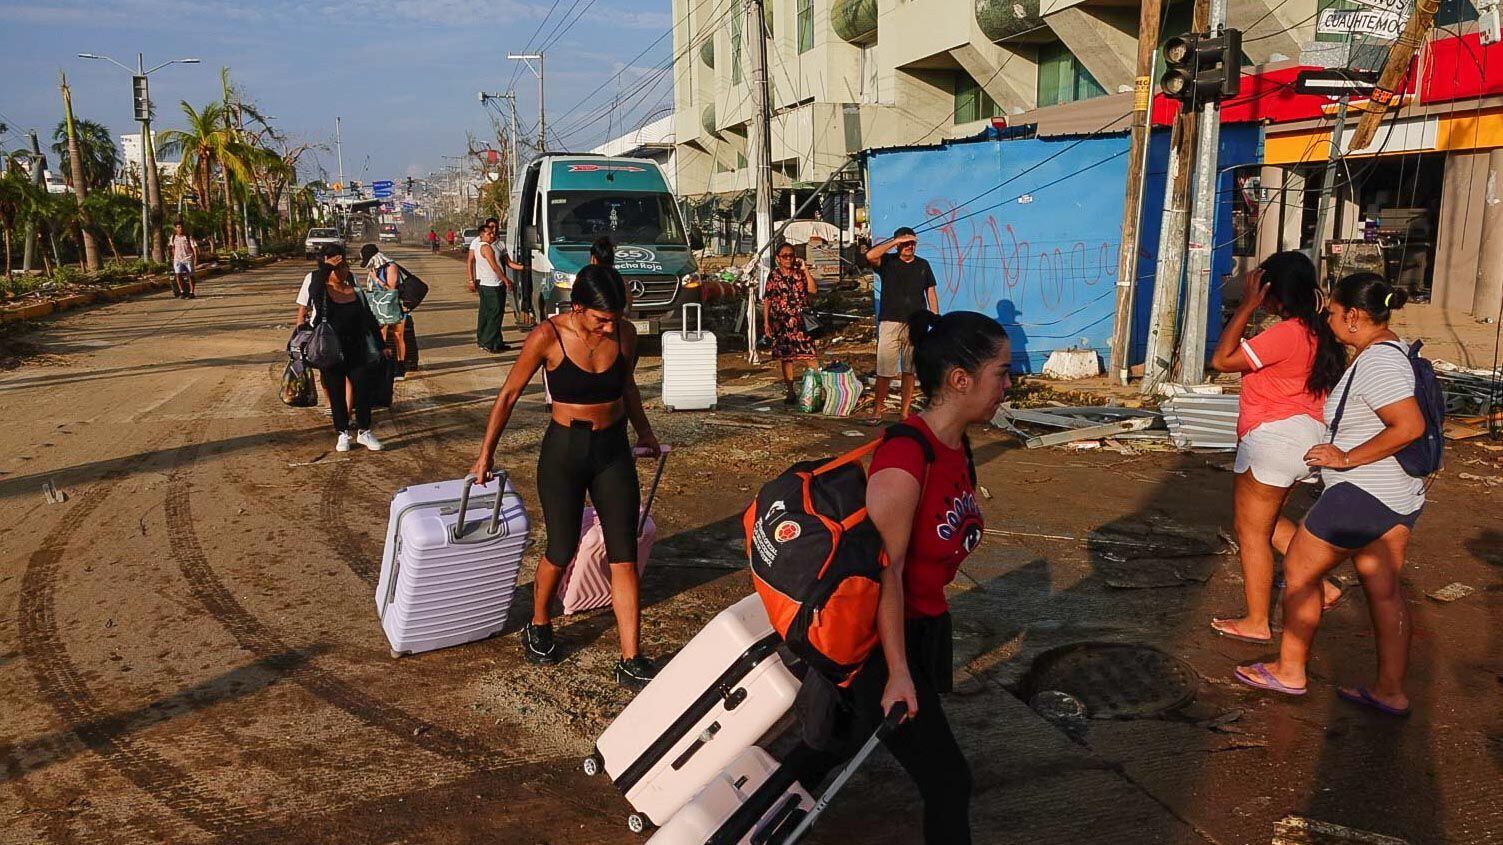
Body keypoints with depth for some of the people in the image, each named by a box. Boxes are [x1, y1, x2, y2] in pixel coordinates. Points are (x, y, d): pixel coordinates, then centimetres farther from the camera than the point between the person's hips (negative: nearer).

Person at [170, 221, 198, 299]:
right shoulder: (173, 237, 4)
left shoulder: (188, 237, -8)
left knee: (190, 276, 2)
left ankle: (191, 292, 14)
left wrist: (196, 259, -17)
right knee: (177, 275, -14)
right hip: (178, 259, 2)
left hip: (188, 259, -2)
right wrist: (174, 257, 21)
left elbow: (194, 248, -10)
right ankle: (182, 292, -3)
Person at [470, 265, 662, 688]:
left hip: (613, 451, 3)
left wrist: (644, 431, 26)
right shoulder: (548, 336, -16)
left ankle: (631, 662, 6)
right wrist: (486, 454, 0)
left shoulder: (624, 333, -5)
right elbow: (509, 395, -5)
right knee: (562, 551, 8)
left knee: (624, 555, 0)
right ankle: (538, 627, 38)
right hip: (564, 451, -3)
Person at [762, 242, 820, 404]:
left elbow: (813, 290, -10)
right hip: (781, 322, 1)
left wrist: (804, 269, -11)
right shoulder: (774, 275, 4)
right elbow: (767, 300, 4)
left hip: (801, 321, 0)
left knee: (810, 356, -9)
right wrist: (766, 322, -2)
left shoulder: (800, 273, 5)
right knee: (786, 357, 5)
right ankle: (791, 393, 14)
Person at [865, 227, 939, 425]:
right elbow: (870, 255, -19)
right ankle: (878, 409, 8)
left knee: (909, 370, 7)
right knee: (884, 371, -6)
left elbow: (931, 293, 13)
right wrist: (896, 241, -14)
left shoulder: (923, 265, 12)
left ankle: (906, 411, 14)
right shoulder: (887, 262, 2)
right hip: (890, 323, -3)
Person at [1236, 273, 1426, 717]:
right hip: (1400, 497, 10)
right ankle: (1391, 691, 20)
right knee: (1384, 590, 13)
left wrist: (1348, 458, -22)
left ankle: (1290, 671, 16)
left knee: (1298, 570, 4)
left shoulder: (1377, 361, -21)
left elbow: (1410, 425, -29)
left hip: (1363, 494, -10)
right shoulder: (1392, 351, 10)